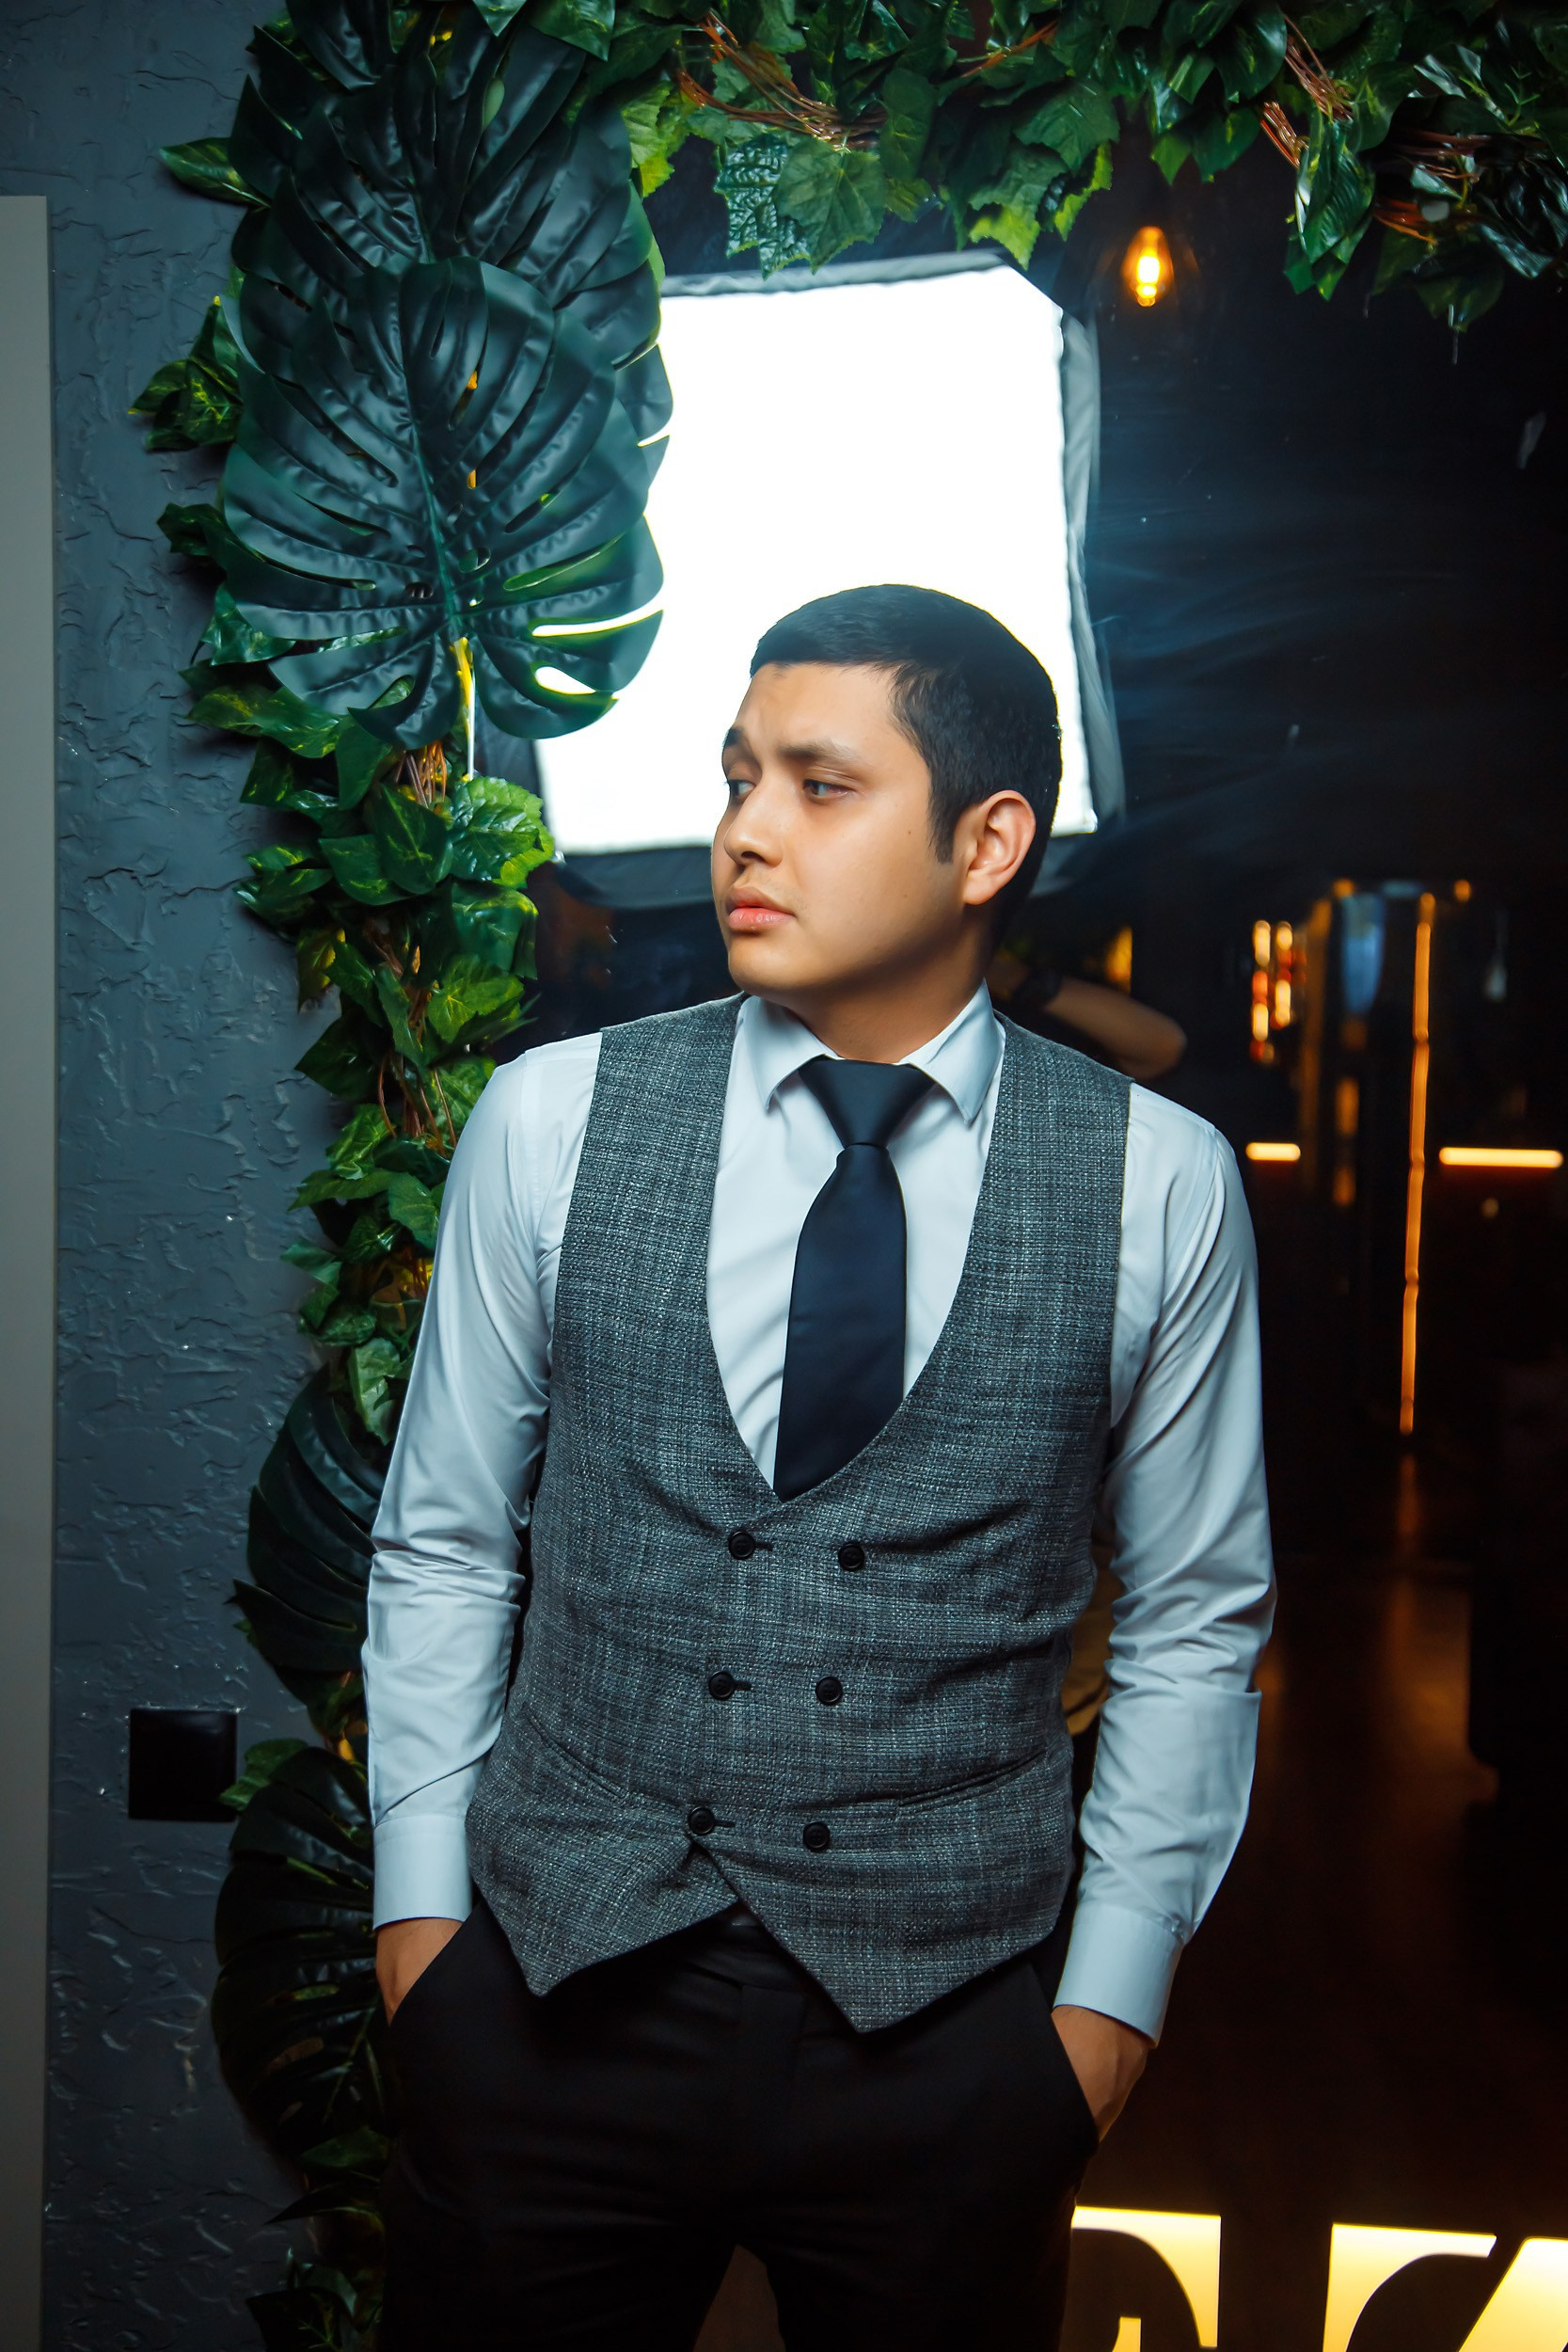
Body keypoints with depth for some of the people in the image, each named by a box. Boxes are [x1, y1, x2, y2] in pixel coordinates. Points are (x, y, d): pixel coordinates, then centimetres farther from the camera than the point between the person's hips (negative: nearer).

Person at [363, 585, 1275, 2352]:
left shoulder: (1158, 1182, -5)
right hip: (553, 1986, 1)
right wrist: (420, 1907, 1)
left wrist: (1112, 1995, 0)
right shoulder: (550, 1118, -3)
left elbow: (1195, 1619, 2)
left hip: (953, 2016, 0)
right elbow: (444, 1544, 3)